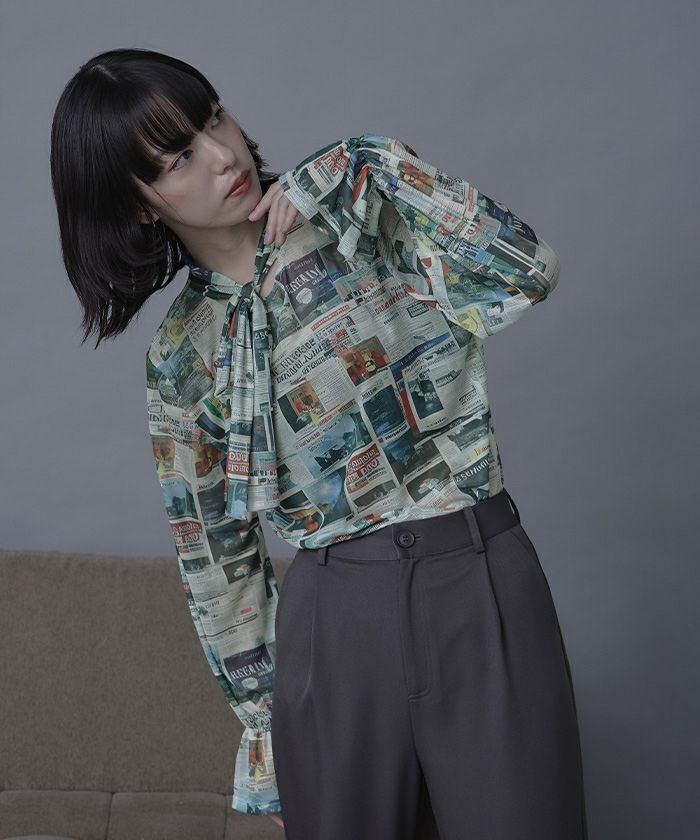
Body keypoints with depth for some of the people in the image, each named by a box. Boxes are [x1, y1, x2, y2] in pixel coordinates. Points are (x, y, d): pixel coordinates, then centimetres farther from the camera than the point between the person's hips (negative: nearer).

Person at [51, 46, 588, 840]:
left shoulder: (362, 209, 1)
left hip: (484, 581, -1)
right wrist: (261, 713, 10)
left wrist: (365, 163, -11)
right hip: (334, 620, 1)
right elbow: (214, 551, 10)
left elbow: (526, 274, -14)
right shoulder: (181, 354, 5)